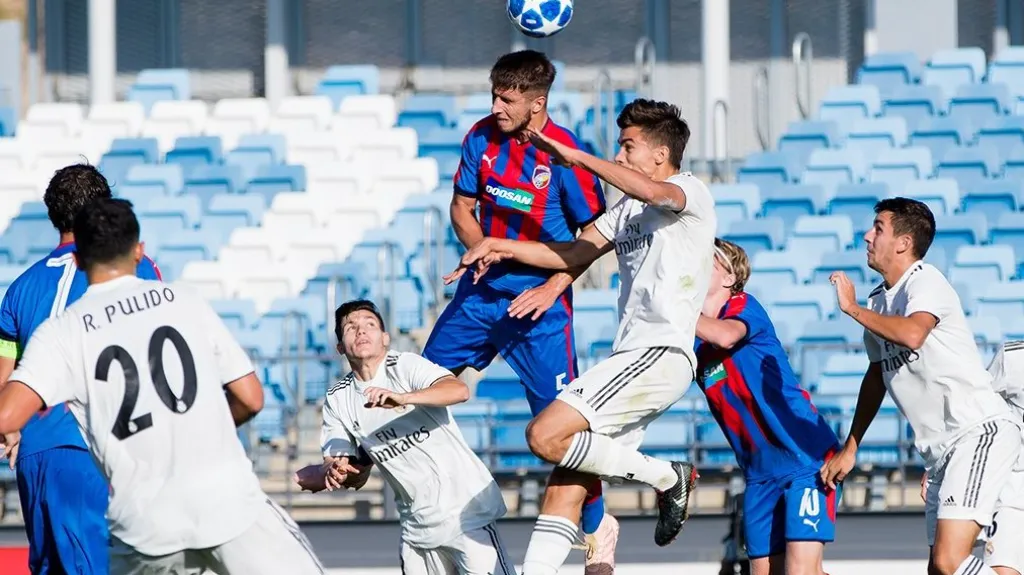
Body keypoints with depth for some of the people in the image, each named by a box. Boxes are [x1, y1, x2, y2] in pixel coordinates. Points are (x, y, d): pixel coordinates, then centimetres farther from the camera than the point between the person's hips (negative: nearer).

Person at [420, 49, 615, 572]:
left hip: (537, 300, -5)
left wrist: (553, 289, -19)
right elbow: (462, 208, 9)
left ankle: (598, 526, 12)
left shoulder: (564, 155, -17)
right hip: (481, 292, 5)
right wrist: (482, 248, -10)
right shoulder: (482, 137, -2)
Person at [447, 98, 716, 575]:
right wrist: (503, 248, 14)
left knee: (545, 436, -20)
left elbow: (652, 191, -26)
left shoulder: (690, 192, -3)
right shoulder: (628, 209, 25)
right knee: (566, 485, 3)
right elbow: (575, 254, 25)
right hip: (631, 358, 9)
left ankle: (665, 478, -6)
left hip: (661, 354, -9)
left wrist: (577, 157, -20)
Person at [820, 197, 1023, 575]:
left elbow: (912, 334, -32)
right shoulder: (879, 302, 17)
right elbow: (877, 376, 31)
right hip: (941, 450, 9)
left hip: (980, 431, -9)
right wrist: (850, 448, 31)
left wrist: (852, 308, -20)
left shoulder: (925, 281, -9)